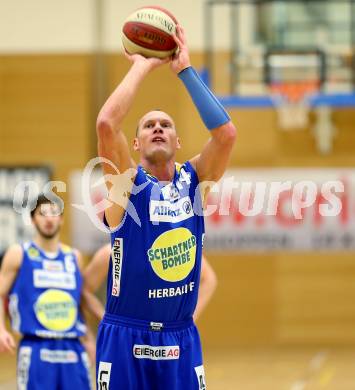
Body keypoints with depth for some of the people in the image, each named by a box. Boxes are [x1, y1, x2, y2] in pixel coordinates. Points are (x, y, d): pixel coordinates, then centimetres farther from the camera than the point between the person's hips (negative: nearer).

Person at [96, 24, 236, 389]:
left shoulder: (194, 180, 6)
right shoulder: (126, 181, -3)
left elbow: (225, 132, -11)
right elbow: (106, 124, -20)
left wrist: (185, 69, -8)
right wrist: (142, 66, -10)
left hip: (181, 341, 3)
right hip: (124, 339, -3)